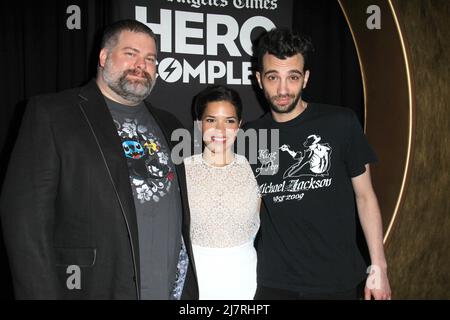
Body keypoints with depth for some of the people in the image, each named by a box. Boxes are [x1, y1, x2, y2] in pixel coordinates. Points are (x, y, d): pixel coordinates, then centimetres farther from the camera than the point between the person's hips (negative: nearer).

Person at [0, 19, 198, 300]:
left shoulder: (167, 125, 12)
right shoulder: (51, 114, -5)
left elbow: (181, 213, 13)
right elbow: (26, 217, -11)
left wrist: (190, 286, 8)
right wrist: (43, 293, -16)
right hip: (95, 286, -5)